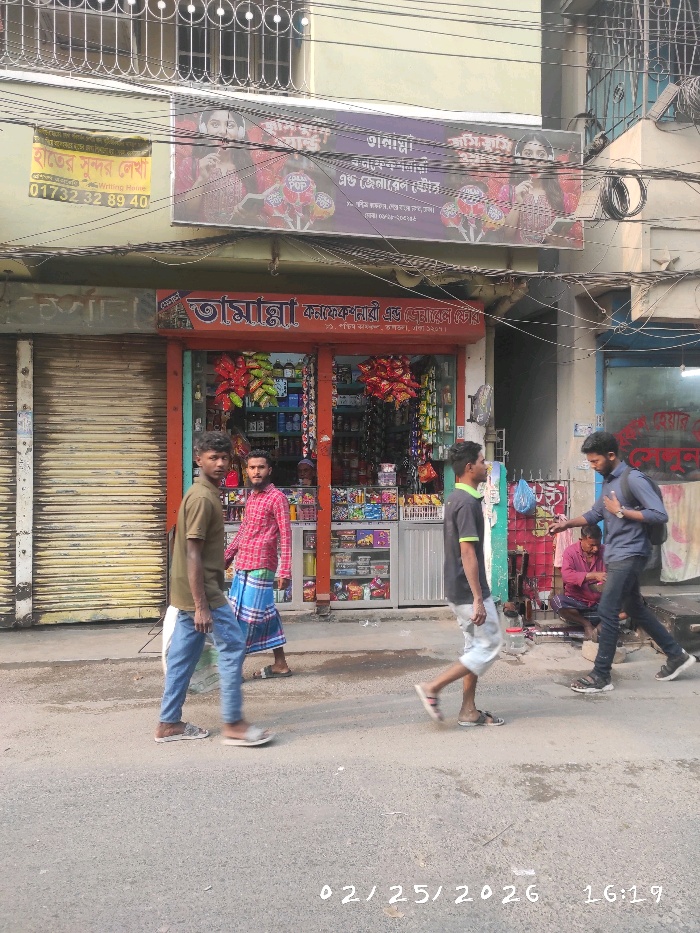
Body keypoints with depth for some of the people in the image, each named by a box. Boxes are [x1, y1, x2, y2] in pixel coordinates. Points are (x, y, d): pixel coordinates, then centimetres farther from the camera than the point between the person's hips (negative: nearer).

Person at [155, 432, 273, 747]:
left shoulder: (205, 493, 13)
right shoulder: (202, 498, -18)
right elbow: (193, 555, -22)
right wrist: (201, 606, -24)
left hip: (195, 592, 10)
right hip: (202, 591, -10)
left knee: (183, 656, 13)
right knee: (233, 646, -4)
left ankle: (169, 724, 21)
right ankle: (233, 724, 4)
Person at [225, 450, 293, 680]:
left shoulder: (277, 497, -9)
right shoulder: (251, 496, 15)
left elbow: (286, 536, -12)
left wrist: (285, 572, -17)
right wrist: (228, 555, 22)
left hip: (260, 567, -8)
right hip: (242, 566, 8)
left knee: (248, 617, -1)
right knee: (265, 615, 12)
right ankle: (280, 664, 21)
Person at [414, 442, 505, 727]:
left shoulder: (455, 498, 11)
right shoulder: (468, 503, -20)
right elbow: (468, 554, -24)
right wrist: (478, 599, -23)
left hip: (457, 589, 10)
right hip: (469, 591, -10)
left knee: (476, 646, 15)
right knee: (490, 646, 0)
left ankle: (469, 710, 20)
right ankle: (432, 688, 0)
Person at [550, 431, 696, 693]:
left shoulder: (633, 479, -16)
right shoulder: (609, 481, 12)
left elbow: (660, 514, -21)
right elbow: (595, 514, 20)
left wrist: (621, 511, -19)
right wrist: (566, 524, 6)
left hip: (629, 555, -10)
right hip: (615, 555, 10)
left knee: (607, 611, -8)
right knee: (635, 608, 17)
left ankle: (601, 675, 0)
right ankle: (677, 655, 31)